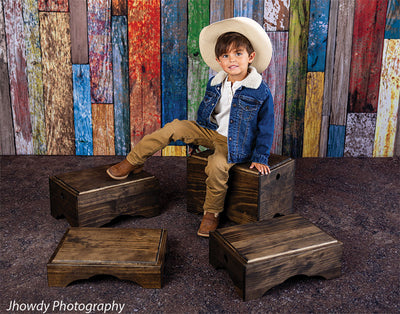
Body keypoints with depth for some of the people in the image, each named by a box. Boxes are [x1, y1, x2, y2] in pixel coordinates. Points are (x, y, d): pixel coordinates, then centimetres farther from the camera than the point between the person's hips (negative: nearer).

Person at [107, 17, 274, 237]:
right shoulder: (214, 83, -1)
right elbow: (204, 112, 14)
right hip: (211, 131, 5)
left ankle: (212, 213, -9)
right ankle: (133, 162, 1)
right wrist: (194, 137, 19)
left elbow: (266, 127, -8)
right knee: (174, 128, -11)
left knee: (217, 165, -33)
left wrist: (260, 158, -8)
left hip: (234, 142, -5)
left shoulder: (261, 92, -16)